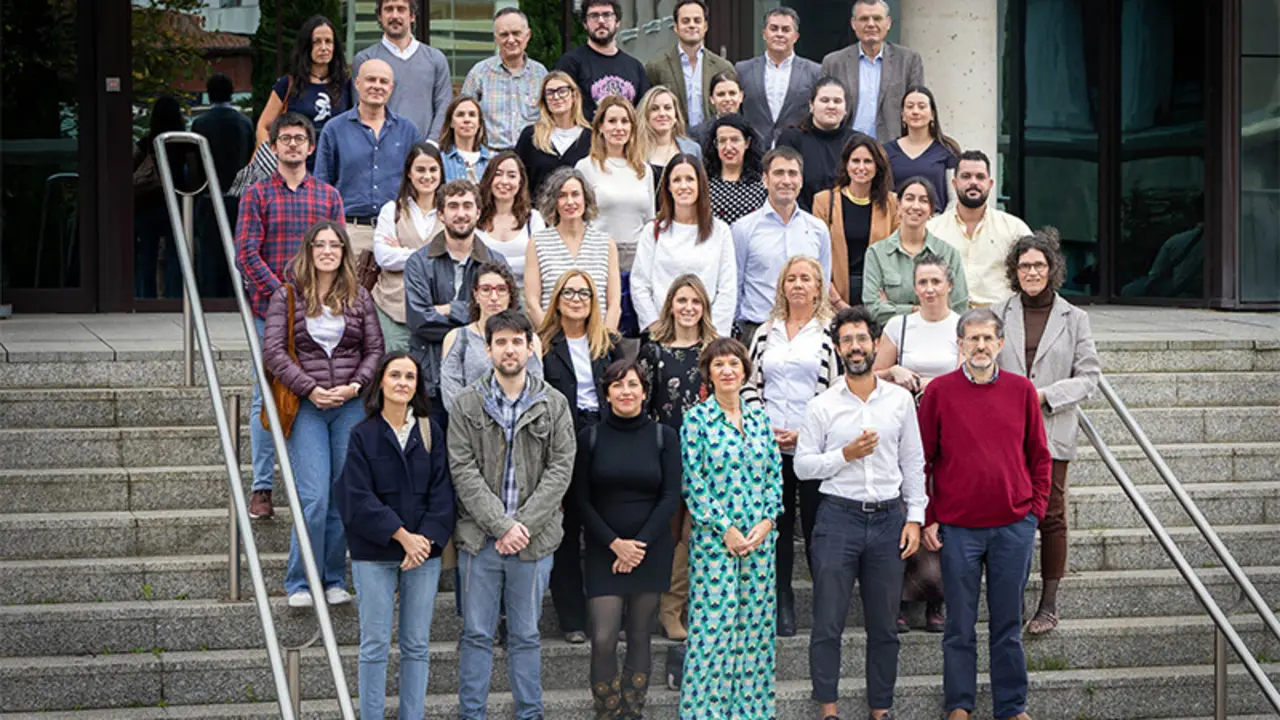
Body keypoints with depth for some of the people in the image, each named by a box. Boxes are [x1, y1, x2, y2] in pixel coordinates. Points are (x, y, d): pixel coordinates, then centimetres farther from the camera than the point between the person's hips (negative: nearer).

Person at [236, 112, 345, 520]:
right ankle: (262, 488, 5)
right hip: (269, 309, -2)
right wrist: (279, 293, -13)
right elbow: (246, 254, -2)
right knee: (266, 397, 0)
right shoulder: (257, 194, 6)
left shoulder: (328, 196, 12)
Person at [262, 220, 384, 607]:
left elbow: (375, 350, 9)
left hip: (351, 406, 3)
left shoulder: (359, 298, 10)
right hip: (306, 406, -2)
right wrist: (310, 389, -12)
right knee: (314, 499, -9)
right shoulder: (287, 296, 3)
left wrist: (355, 385, -8)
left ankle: (335, 582, 15)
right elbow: (272, 351, -3)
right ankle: (300, 584, 3)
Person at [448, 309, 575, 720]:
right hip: (479, 538, 0)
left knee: (526, 636, 10)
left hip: (533, 540, 1)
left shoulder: (554, 405, 3)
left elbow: (560, 469, -3)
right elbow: (463, 471, -6)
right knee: (476, 635, 6)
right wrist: (502, 524, -14)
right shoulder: (468, 405, 0)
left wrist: (524, 524, -12)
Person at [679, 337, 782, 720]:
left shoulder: (759, 418, 10)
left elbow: (775, 476, 10)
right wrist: (726, 529, -11)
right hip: (714, 539, -4)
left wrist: (767, 522, -4)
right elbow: (693, 483, -7)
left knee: (756, 625, 6)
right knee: (714, 624, -6)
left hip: (760, 537, 4)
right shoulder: (697, 419, -3)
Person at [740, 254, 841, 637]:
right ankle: (782, 607, 13)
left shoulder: (830, 333, 1)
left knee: (817, 527, -3)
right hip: (770, 446, 3)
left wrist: (806, 431, -11)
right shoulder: (765, 333, 13)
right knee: (777, 526, 5)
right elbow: (750, 384, 13)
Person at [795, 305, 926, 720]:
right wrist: (845, 455, -13)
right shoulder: (822, 406, 1)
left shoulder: (901, 400, 6)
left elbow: (913, 463, 9)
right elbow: (803, 466, 0)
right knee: (828, 623, -1)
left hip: (888, 519, 2)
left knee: (883, 624, 7)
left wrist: (914, 517, 3)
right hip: (839, 516, -1)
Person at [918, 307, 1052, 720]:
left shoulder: (1021, 390, 4)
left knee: (1009, 624, 9)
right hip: (957, 527, -1)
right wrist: (927, 519, -3)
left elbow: (1039, 456, 11)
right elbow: (921, 460, 2)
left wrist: (1036, 508, 3)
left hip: (1014, 525, 1)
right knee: (960, 625, 6)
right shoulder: (939, 392, -1)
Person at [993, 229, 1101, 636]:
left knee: (1051, 515, -1)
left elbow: (1089, 375, 3)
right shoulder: (999, 315, 8)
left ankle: (1049, 604, 6)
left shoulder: (1074, 318, 6)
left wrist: (1046, 396, -10)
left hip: (1052, 431, -1)